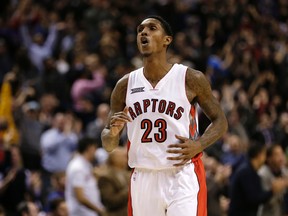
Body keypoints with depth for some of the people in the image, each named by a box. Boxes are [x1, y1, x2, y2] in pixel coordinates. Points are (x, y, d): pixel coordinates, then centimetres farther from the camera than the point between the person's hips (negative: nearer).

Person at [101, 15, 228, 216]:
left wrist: (198, 144, -15)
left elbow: (220, 121, 5)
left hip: (183, 178, -4)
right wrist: (113, 132, -14)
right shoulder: (125, 85, 7)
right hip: (143, 179, 4)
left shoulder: (191, 79, -3)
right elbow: (109, 145, 11)